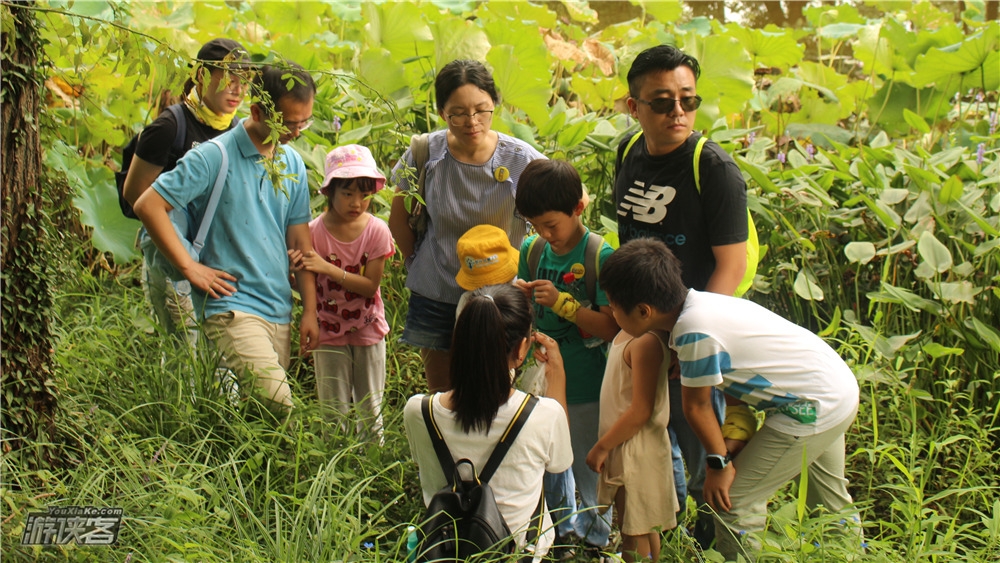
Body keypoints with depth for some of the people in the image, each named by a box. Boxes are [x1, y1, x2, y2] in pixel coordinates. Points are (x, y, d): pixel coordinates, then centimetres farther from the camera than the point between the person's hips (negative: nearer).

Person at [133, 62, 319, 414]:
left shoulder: (293, 164, 13)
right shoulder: (214, 157, -9)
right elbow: (148, 206, -11)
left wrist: (310, 311, 11)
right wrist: (190, 268, -11)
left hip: (280, 314, 7)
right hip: (233, 307, -7)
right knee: (277, 403, -21)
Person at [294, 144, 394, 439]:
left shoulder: (377, 230, -11)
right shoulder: (314, 231, -11)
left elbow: (370, 285, -17)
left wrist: (327, 268, -26)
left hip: (368, 330, 0)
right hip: (329, 333, 0)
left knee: (371, 408, 12)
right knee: (333, 410, 7)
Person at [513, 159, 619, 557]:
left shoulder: (599, 257, -17)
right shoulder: (532, 251, 0)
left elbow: (611, 328, -21)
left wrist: (561, 302, -29)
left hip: (585, 386, -5)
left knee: (588, 466, 9)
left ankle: (596, 535, 29)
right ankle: (563, 527, 40)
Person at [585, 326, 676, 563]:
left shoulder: (646, 341, -24)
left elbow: (640, 412, -22)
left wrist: (601, 447, -15)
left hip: (638, 451, -9)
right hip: (623, 447, 9)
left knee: (635, 535, 1)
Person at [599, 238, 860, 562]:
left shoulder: (694, 333, -27)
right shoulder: (700, 303, -1)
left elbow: (697, 407, -14)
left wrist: (719, 463, -2)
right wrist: (736, 436, -3)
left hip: (815, 408, -10)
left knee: (733, 501, -5)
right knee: (831, 503, 28)